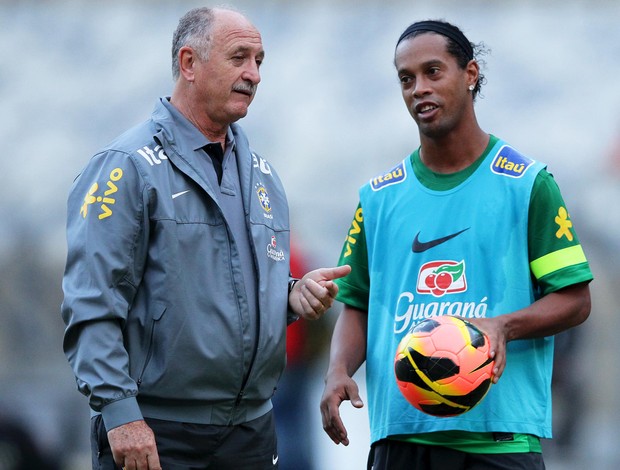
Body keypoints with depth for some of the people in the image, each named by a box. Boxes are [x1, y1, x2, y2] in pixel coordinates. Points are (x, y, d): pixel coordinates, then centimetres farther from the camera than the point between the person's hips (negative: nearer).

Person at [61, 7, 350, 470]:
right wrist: (119, 412, -22)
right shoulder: (129, 167, -8)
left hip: (251, 430, 7)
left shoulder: (261, 173, 16)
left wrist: (293, 294, 2)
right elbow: (93, 303, -15)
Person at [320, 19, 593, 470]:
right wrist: (339, 370, -4)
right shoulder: (379, 196, 12)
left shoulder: (527, 184, 1)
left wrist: (504, 326, -17)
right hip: (399, 431, 3)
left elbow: (574, 298, 1)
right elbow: (357, 305, 15)